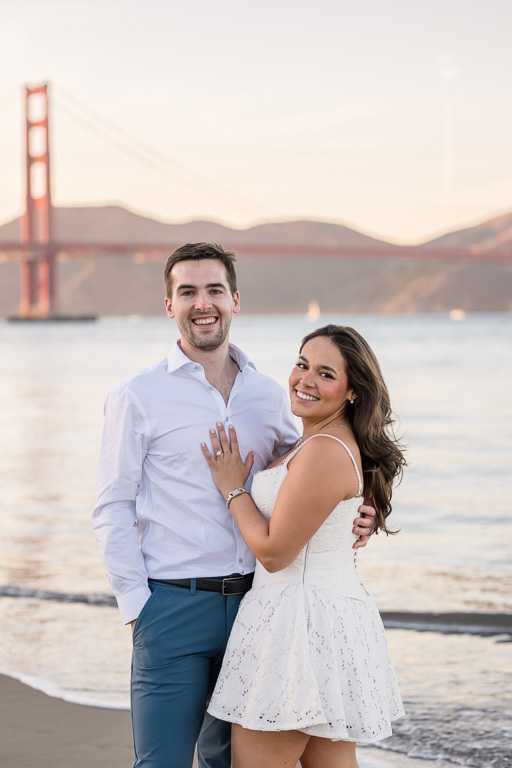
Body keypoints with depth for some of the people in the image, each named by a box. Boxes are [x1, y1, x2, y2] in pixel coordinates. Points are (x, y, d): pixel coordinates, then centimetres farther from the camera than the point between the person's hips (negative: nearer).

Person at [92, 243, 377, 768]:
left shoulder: (268, 395, 11)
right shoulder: (138, 397, -1)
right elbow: (112, 510, -2)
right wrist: (136, 606, -10)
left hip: (252, 603, 4)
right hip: (173, 604, -4)